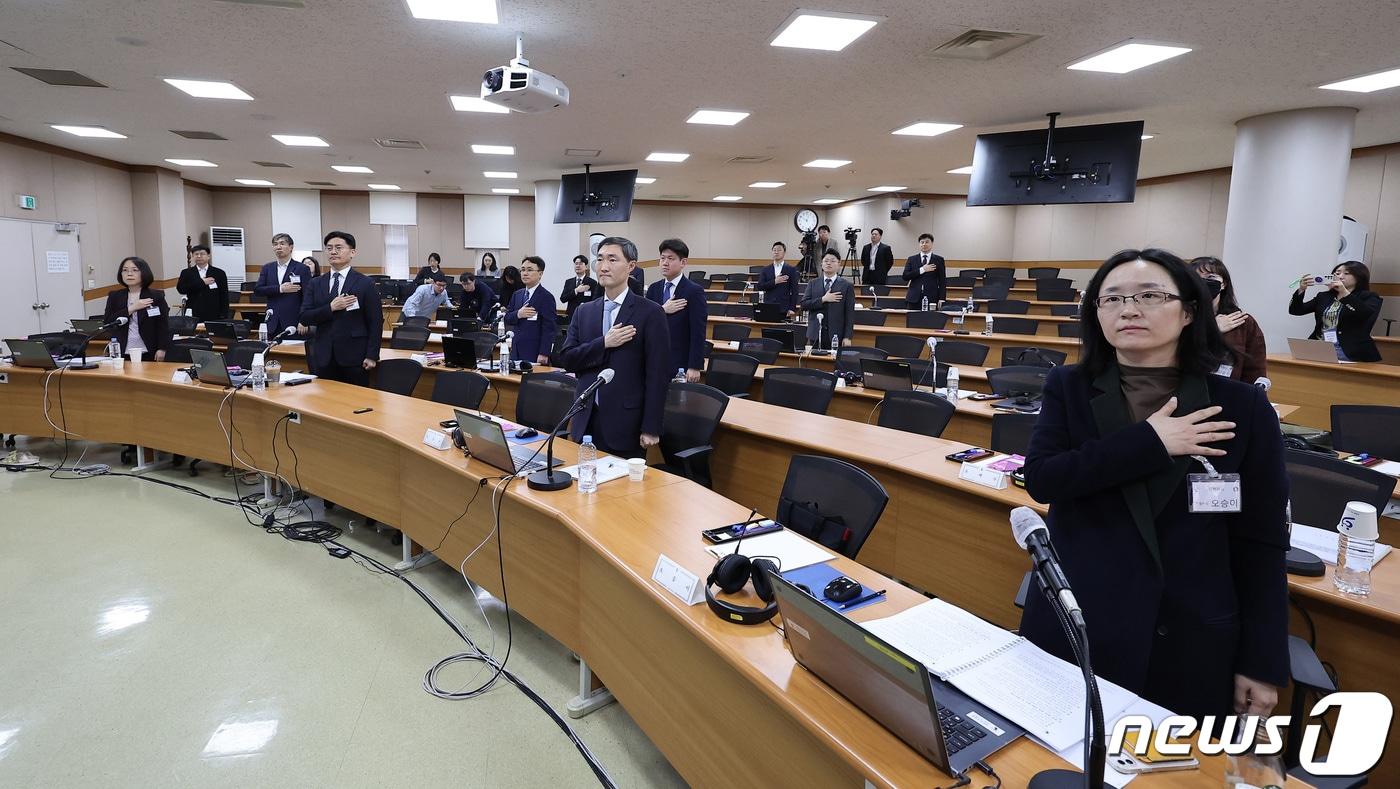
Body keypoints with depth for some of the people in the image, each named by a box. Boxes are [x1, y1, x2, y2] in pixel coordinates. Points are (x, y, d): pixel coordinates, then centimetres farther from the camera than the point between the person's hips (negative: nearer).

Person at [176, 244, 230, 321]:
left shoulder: (219, 273, 5)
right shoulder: (186, 273, 10)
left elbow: (224, 297, 2)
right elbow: (180, 289, -6)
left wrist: (223, 317, -6)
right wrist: (202, 282, -11)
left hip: (214, 317, -1)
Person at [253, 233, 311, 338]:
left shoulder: (302, 269, 0)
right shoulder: (267, 268, 14)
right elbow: (257, 289, 3)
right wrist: (280, 289, -12)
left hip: (293, 323, -4)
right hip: (273, 324, 4)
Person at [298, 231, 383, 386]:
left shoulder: (366, 284, -1)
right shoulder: (316, 284, 12)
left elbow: (375, 322, -3)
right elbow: (304, 318, 4)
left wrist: (372, 356, -10)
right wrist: (330, 308, -12)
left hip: (354, 357, -3)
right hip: (323, 357, 4)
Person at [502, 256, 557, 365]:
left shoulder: (546, 297, -8)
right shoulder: (517, 295, 15)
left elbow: (548, 328, -12)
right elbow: (507, 319, 14)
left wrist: (543, 354, -18)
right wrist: (518, 314, -9)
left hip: (535, 353, -6)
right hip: (516, 352, 6)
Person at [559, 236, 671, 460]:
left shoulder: (650, 313, -6)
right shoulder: (584, 311, 10)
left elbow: (658, 374, -8)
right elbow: (566, 359, 4)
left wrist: (651, 429, -11)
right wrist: (604, 344, -12)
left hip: (626, 424, -4)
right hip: (586, 422, 4)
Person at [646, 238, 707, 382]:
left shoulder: (694, 291, -8)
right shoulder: (654, 289, 8)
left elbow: (698, 334, -11)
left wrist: (695, 367, -15)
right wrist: (662, 310, -16)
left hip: (681, 364, -4)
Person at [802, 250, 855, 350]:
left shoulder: (847, 285, 2)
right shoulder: (813, 284, 11)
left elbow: (850, 314, -1)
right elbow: (804, 305, 1)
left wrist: (847, 337, -8)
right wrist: (823, 299, -11)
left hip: (836, 336, -2)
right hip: (815, 334, 2)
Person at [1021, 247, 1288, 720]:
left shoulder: (1243, 407, -2)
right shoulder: (1069, 389, -1)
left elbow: (1261, 543, -1)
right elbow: (1041, 479, -14)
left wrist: (1263, 662, -1)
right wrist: (1148, 443, -19)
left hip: (1190, 636, 0)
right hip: (1073, 625, 1)